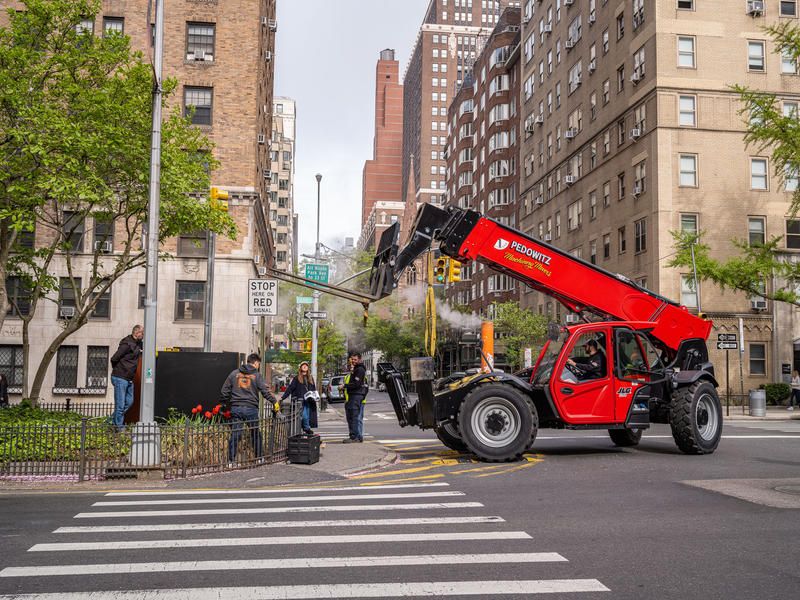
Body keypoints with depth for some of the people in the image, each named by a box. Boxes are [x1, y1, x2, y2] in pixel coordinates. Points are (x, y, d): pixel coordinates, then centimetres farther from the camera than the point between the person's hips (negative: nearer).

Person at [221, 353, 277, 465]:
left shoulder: (234, 373, 9)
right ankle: (259, 457, 21)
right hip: (251, 409, -2)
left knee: (235, 434, 4)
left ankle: (231, 460, 2)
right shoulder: (257, 375, -1)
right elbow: (265, 391, -7)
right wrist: (274, 402, 0)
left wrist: (225, 403, 23)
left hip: (236, 408, 2)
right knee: (255, 434, 12)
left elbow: (225, 390, 13)